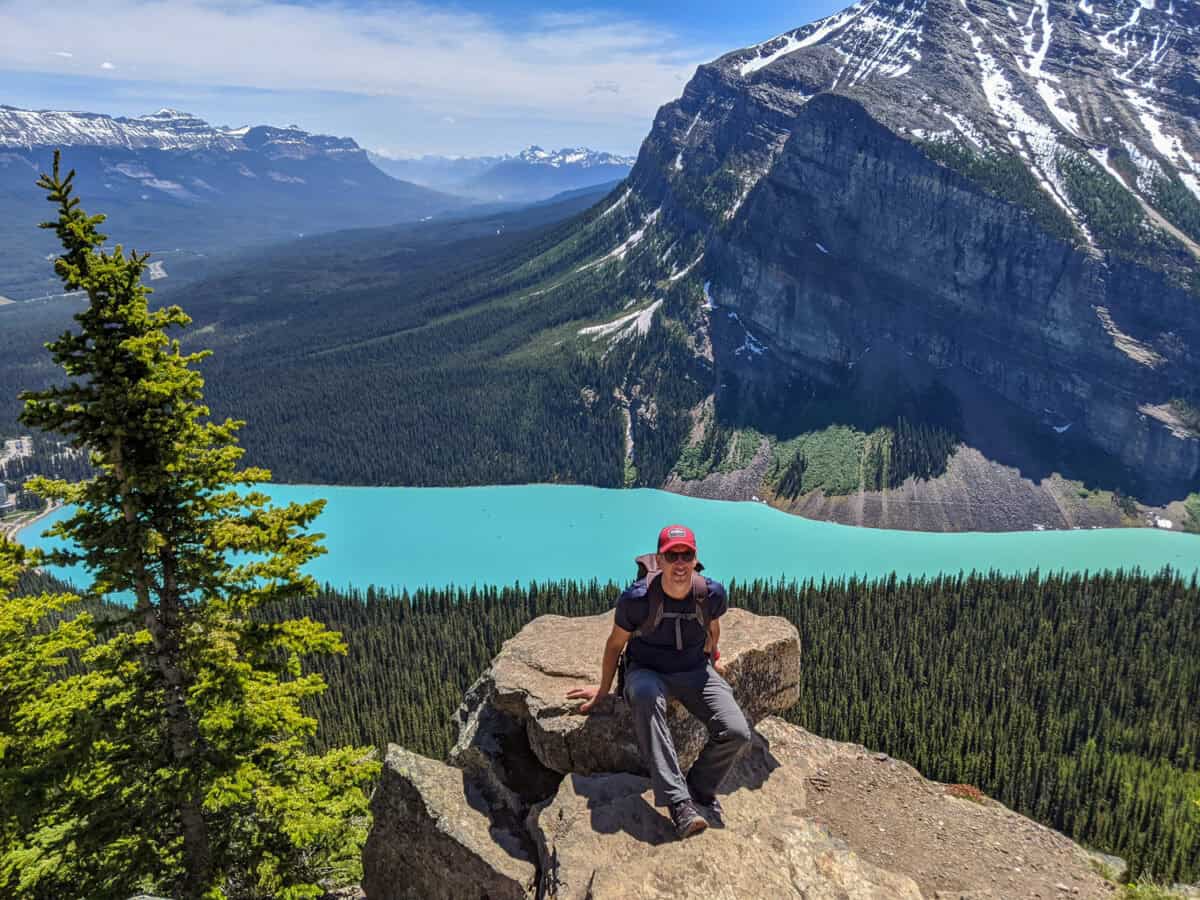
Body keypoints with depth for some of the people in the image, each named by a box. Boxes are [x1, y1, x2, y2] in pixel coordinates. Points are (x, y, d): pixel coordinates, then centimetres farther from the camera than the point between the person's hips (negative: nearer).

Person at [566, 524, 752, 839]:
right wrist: (602, 689, 5)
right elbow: (615, 644, -5)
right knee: (644, 695, -41)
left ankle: (700, 790, 11)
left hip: (695, 671, 3)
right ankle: (678, 803, -40)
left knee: (737, 733, -20)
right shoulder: (637, 598, -22)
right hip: (647, 671, -3)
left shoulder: (712, 593, -15)